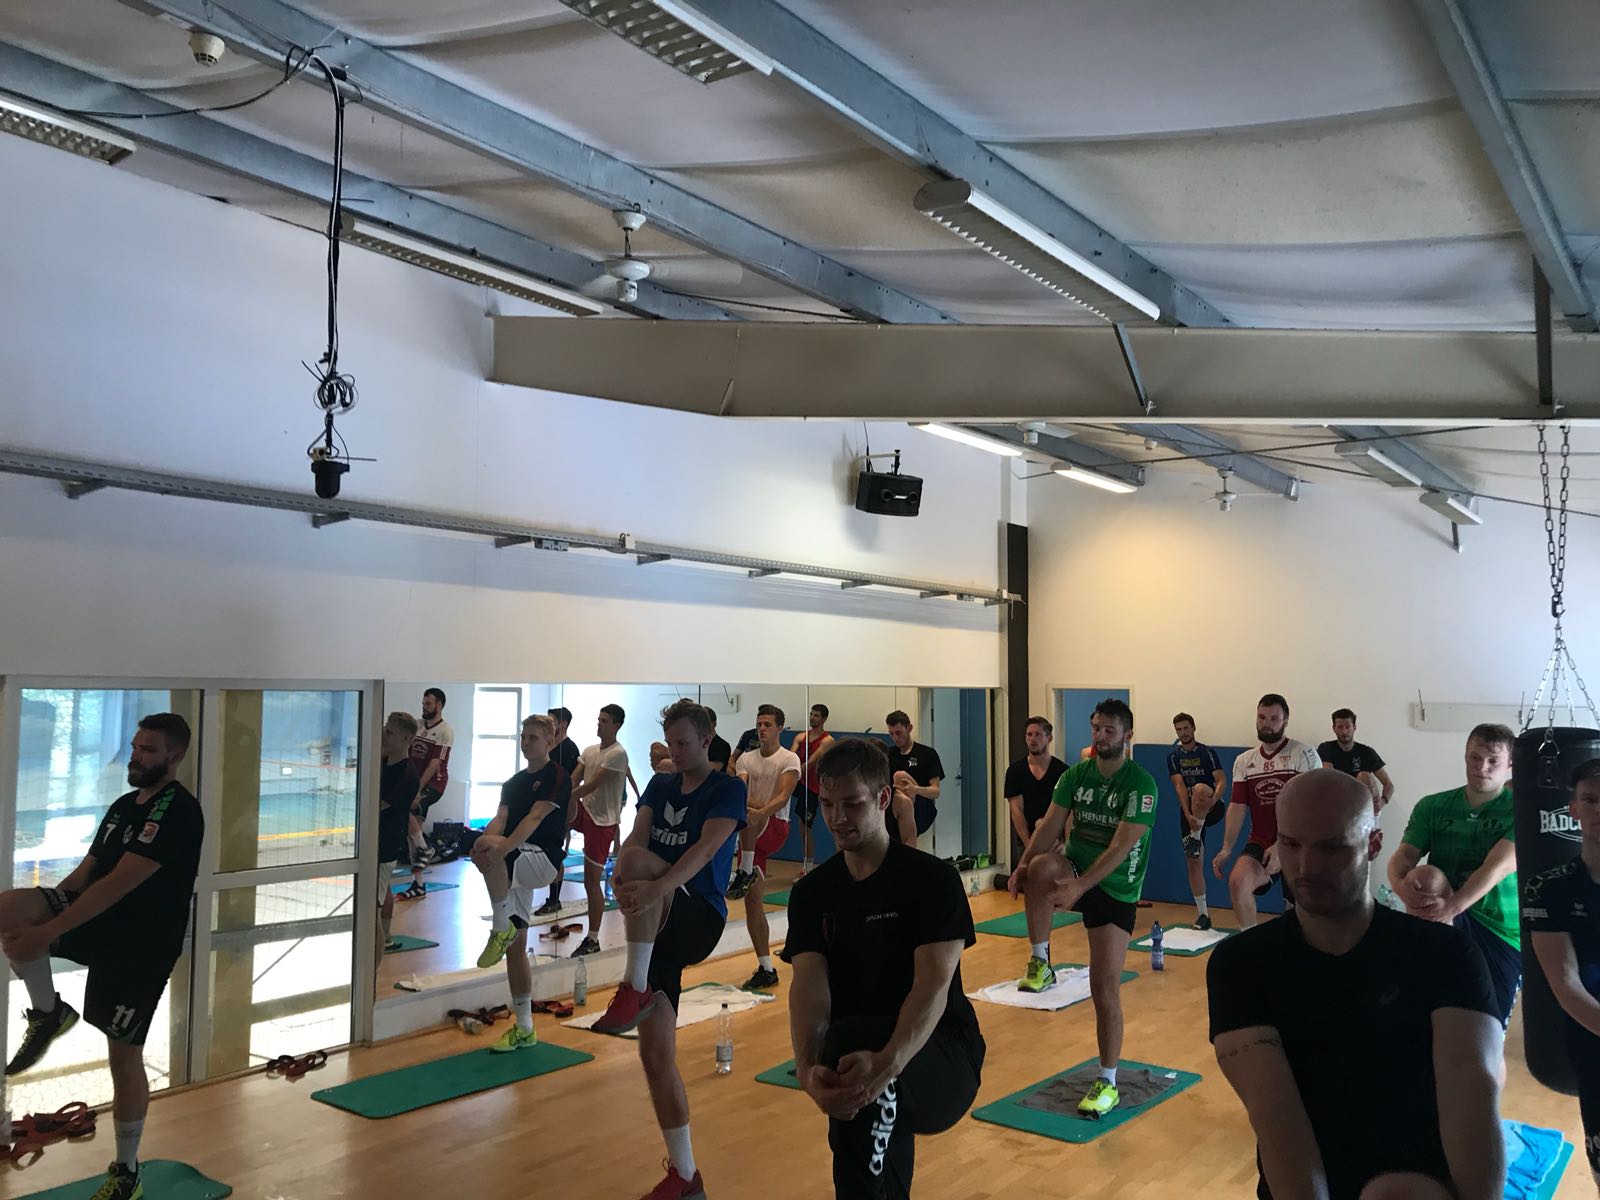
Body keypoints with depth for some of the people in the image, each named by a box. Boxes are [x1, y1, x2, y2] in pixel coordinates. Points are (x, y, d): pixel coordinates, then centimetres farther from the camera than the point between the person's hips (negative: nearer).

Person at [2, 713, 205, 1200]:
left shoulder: (178, 811, -17)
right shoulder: (123, 806, 13)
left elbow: (120, 883, -23)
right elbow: (85, 873, 17)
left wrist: (47, 931, -25)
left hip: (140, 944, -7)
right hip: (98, 922, 7)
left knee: (124, 1055, 0)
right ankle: (48, 1013, 0)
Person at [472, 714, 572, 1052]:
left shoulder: (557, 777, -4)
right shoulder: (513, 782, 18)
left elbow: (534, 817, -18)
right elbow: (500, 819, 2)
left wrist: (500, 847, -33)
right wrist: (483, 840, -22)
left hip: (543, 859, -7)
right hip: (515, 870, 8)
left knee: (488, 847, -34)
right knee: (515, 949, 8)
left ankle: (502, 928, -21)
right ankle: (524, 1029, 18)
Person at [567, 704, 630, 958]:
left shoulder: (618, 753, -15)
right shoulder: (589, 751, 10)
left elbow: (592, 785, -20)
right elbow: (573, 780, 4)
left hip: (603, 818, -7)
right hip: (585, 810, 7)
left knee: (592, 880, -3)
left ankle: (593, 940, 7)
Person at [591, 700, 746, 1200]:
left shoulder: (727, 789, -3)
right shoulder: (660, 785, 14)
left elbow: (706, 848, -19)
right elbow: (635, 837, -2)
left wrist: (655, 885, -36)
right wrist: (621, 877, -24)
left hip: (698, 920, -6)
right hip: (655, 929, 6)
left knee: (639, 862, -31)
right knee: (656, 1053, 1)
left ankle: (634, 990, -28)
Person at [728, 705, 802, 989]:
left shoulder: (789, 759, -4)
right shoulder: (746, 759, 12)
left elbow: (783, 795, -18)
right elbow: (739, 791, -3)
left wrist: (761, 812, -37)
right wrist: (738, 801, -27)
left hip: (775, 827, -5)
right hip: (751, 834, 5)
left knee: (749, 817, -37)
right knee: (752, 900, 3)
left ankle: (745, 874, -27)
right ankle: (766, 969, 11)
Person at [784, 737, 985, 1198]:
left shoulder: (933, 879, -8)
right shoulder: (812, 892, 5)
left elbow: (934, 987, -20)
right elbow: (809, 987, -10)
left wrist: (887, 1063, -40)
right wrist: (807, 1067, -32)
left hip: (941, 1054, -4)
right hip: (854, 1053, 4)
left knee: (852, 1040, -34)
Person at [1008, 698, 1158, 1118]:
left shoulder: (1140, 783, -12)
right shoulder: (1076, 775, 4)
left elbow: (1121, 846, -21)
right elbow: (1052, 824, -4)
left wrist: (1080, 886, -31)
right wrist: (1024, 863, -22)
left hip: (1115, 890, -3)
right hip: (1073, 871, 3)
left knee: (1105, 988, -3)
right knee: (1042, 867, -34)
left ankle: (1108, 1084, 14)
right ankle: (1040, 963, -14)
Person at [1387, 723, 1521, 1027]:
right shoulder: (1433, 806, 3)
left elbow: (1498, 867, -22)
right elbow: (1403, 856, -5)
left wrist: (1452, 906, -39)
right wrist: (1401, 885, -31)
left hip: (1501, 932, -1)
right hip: (1450, 921, 1)